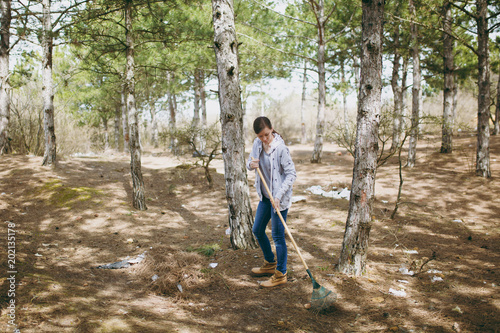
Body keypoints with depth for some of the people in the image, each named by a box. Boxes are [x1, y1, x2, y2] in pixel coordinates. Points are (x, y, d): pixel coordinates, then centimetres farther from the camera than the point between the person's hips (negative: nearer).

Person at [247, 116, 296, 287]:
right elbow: (250, 161, 13)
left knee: (277, 236, 0)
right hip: (265, 196, 8)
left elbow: (291, 174, -18)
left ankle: (280, 274, 16)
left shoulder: (280, 148, -21)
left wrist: (279, 196, -24)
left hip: (279, 197, -8)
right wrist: (251, 165, -12)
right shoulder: (257, 143, 0)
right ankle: (270, 264, 39)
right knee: (257, 230, 18)